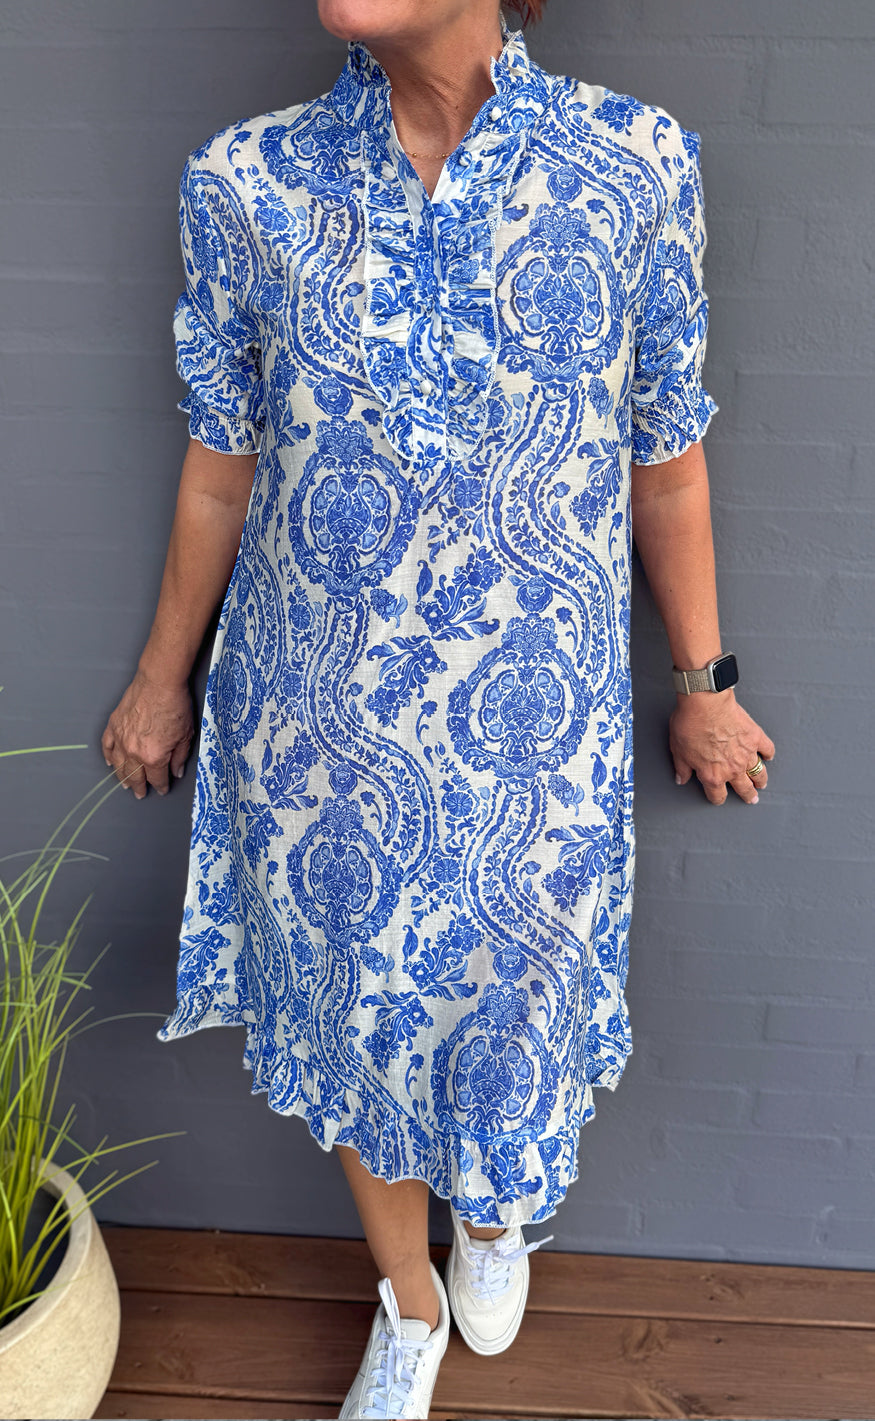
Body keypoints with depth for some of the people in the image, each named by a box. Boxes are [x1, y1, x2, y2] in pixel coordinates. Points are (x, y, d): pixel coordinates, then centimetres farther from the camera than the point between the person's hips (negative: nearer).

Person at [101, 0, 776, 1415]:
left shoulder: (639, 166, -7)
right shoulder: (246, 183, -5)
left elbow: (667, 461, 1)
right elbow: (223, 463, 4)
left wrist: (703, 684, 9)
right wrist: (164, 675, 12)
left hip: (536, 727, 0)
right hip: (315, 718, 1)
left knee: (515, 983, 18)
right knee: (355, 1001, 17)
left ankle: (493, 1210, 58)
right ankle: (408, 1299, 49)